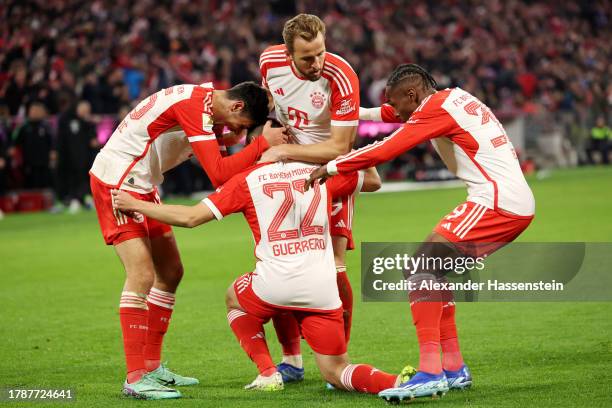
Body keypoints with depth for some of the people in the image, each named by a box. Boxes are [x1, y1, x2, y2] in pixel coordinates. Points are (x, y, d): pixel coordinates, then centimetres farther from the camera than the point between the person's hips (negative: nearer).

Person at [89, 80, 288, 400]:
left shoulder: (202, 101, 6)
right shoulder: (194, 106, -24)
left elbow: (212, 163, 10)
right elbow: (219, 174, -27)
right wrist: (264, 142, -21)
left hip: (142, 185, 11)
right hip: (116, 180, -11)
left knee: (170, 271, 12)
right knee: (142, 276, -17)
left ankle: (151, 367, 20)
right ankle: (135, 379, -15)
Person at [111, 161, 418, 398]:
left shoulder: (247, 181, 4)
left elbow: (189, 217, 1)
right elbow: (373, 181, 28)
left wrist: (134, 204, 11)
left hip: (275, 285, -3)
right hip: (323, 290, 3)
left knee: (235, 299, 33)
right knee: (336, 373, 13)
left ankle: (267, 373, 17)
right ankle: (397, 382, -18)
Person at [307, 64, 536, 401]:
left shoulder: (437, 108, -8)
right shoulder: (453, 98, 20)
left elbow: (385, 151, -11)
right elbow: (399, 114, 39)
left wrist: (330, 168, -1)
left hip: (496, 202, -10)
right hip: (518, 205, 10)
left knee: (422, 267, -15)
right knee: (432, 271, 15)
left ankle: (430, 374, -24)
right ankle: (454, 370, 15)